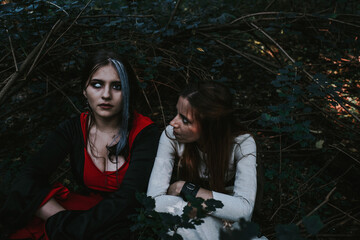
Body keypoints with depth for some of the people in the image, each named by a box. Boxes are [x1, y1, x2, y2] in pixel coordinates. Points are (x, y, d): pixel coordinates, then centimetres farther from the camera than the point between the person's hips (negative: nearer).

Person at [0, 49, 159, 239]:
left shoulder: (144, 133, -12)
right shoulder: (72, 130, -1)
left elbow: (129, 197, -21)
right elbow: (28, 179, -10)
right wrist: (63, 221, -25)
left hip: (128, 223, -2)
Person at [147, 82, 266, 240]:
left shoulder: (242, 144, -21)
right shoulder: (171, 136, -18)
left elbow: (244, 209, -32)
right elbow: (154, 201, -23)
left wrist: (185, 188, -28)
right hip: (187, 225, 2)